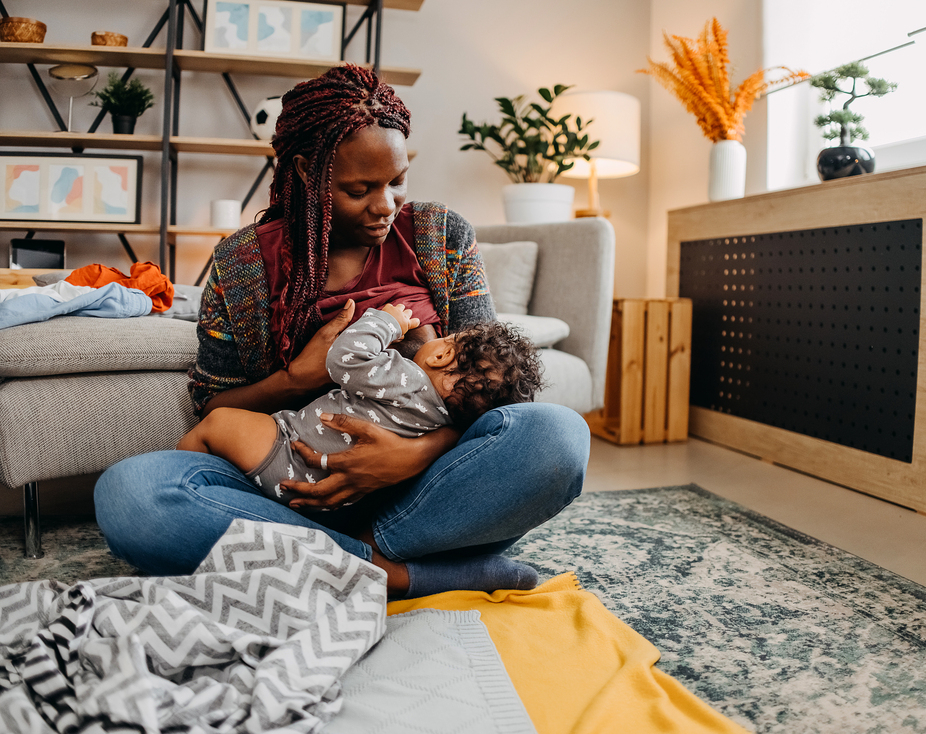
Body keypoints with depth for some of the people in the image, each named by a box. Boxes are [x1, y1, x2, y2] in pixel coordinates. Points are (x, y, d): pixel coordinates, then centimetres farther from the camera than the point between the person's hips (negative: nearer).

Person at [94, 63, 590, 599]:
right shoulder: (243, 264, 3)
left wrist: (420, 452, -22)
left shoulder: (444, 236, 5)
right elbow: (211, 408, 8)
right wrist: (301, 377, -13)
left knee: (557, 433, -28)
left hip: (418, 488, 0)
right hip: (294, 490, 1)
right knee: (125, 492, -27)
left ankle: (349, 562, -21)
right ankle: (396, 574, -26)